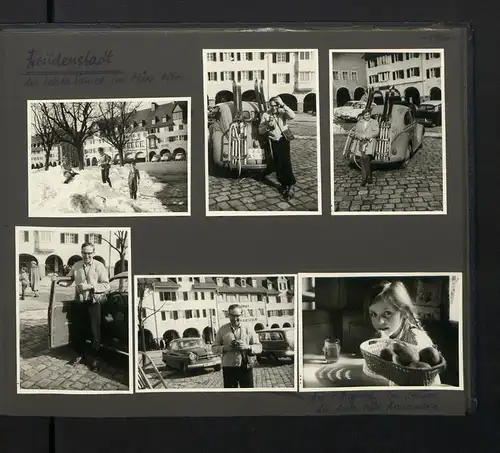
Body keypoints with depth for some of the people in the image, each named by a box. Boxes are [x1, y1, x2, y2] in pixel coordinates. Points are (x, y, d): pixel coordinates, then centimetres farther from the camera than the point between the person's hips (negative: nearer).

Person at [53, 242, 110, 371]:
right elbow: (69, 281, 15)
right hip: (79, 302, 4)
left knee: (94, 332, 2)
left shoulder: (99, 266, -6)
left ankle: (94, 358, 15)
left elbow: (106, 285, -11)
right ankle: (81, 354, 31)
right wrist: (58, 280, -3)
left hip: (93, 303, -4)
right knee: (78, 330, 13)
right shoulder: (76, 266, 7)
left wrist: (90, 286, -20)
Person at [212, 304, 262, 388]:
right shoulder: (222, 330, 5)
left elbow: (259, 347, 4)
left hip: (245, 368, 0)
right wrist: (224, 348, -13)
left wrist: (248, 347, -16)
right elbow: (214, 348, 7)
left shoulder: (248, 328, 5)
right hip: (229, 368, 0)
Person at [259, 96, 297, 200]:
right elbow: (260, 131, 2)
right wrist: (268, 126, -18)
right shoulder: (265, 115, -1)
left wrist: (282, 104, -33)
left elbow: (292, 116, -29)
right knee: (278, 164, 5)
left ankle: (290, 186, -11)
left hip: (283, 139, -3)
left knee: (286, 161, -14)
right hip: (273, 141, 3)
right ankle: (283, 183, 19)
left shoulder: (282, 112, -7)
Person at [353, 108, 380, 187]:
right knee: (363, 161, -1)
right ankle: (364, 179, 1)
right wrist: (361, 136, -9)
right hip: (361, 143, 4)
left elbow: (376, 132, 1)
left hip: (370, 142, -4)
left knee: (366, 158, -23)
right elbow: (356, 133, 12)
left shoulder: (374, 122, 13)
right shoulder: (359, 123, 21)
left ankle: (369, 177, -18)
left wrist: (367, 136, -11)